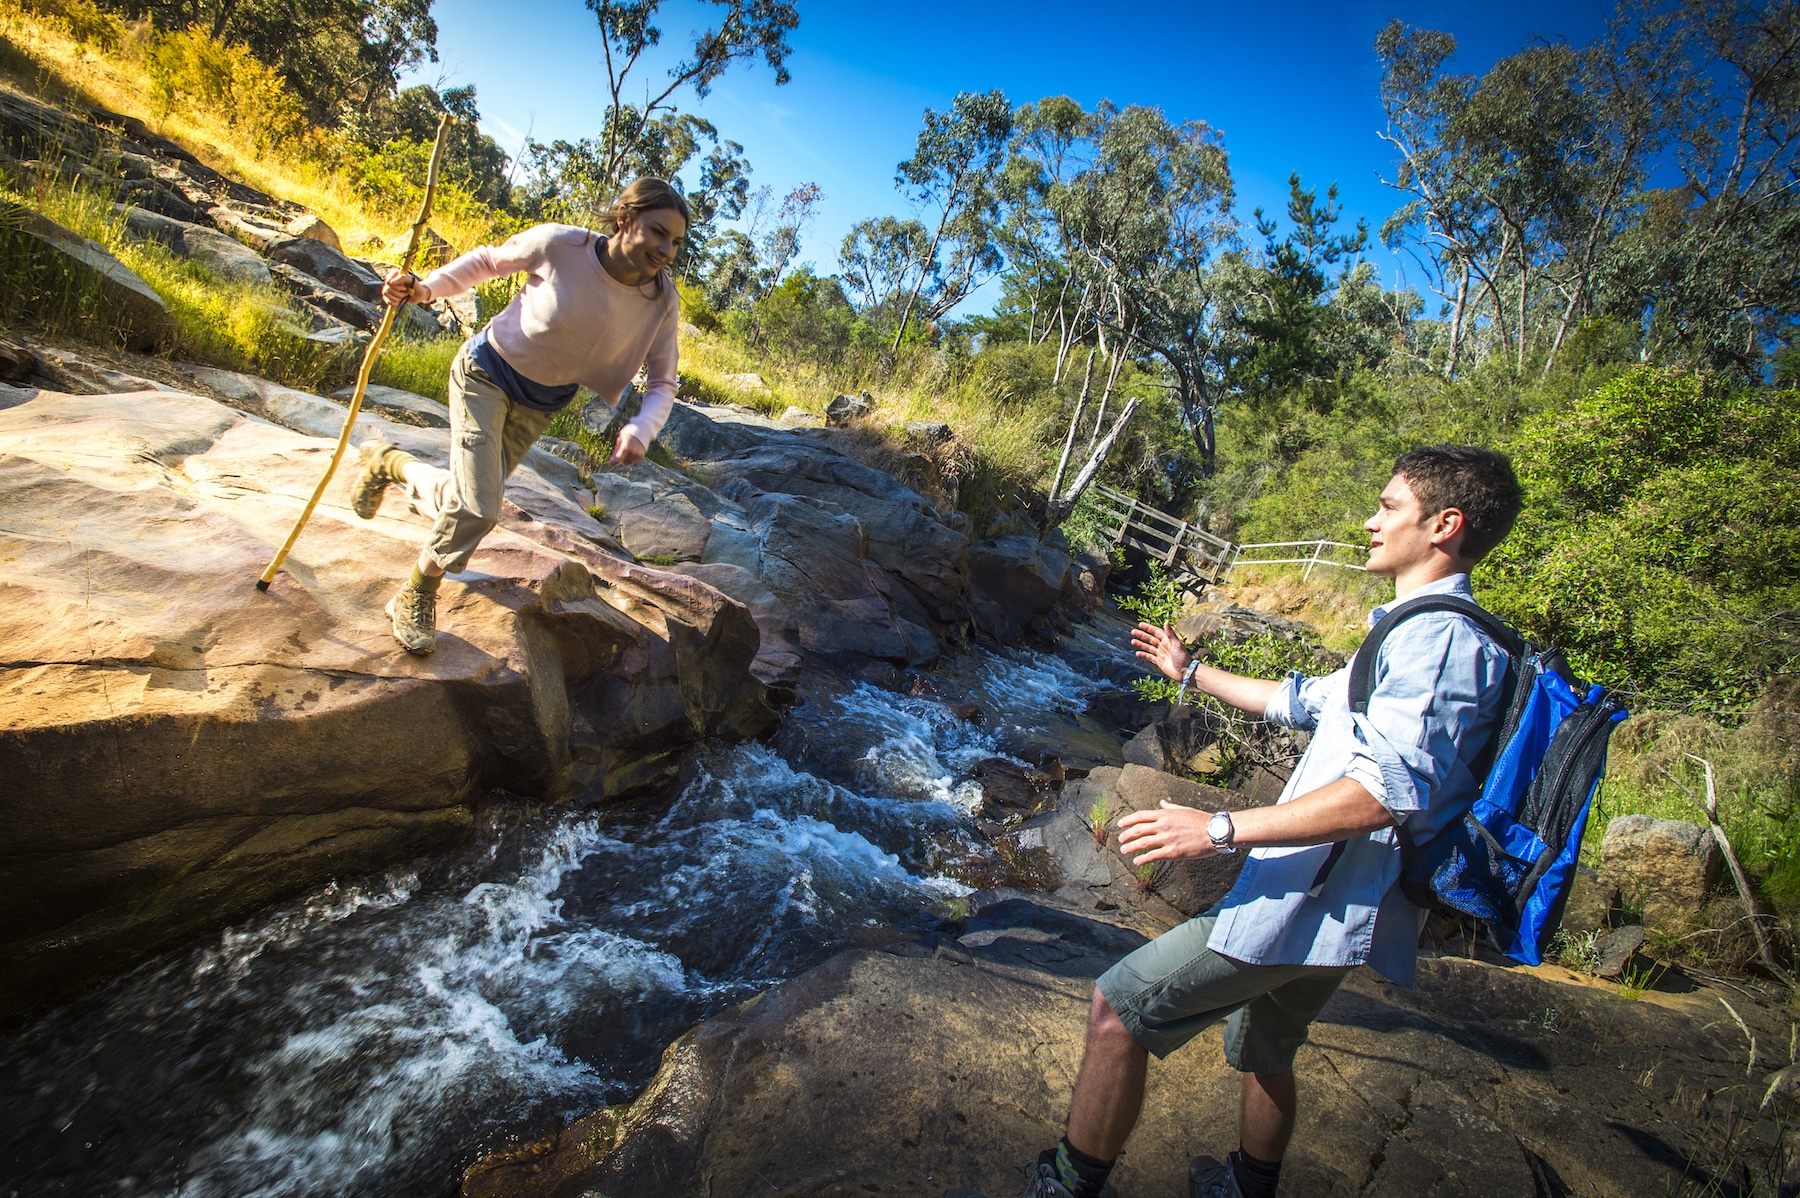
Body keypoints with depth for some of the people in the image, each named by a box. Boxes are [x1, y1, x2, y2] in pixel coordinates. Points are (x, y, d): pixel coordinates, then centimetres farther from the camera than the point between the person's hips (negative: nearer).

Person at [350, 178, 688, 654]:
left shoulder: (662, 302, -19)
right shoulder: (560, 245, -27)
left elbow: (662, 383, -11)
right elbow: (488, 260, -7)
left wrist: (640, 431, -29)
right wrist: (424, 288, -18)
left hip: (541, 406, 4)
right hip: (488, 372, -4)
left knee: (462, 504, 14)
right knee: (476, 509, -18)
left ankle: (389, 461, 45)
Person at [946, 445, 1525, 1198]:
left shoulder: (1439, 638, -17)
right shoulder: (1426, 633, 18)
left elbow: (1387, 791, -29)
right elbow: (1303, 701, 28)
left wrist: (1219, 830, -30)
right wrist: (1192, 673, 34)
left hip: (1315, 900, -11)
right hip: (1329, 903, 11)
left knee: (1118, 1008, -8)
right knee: (1262, 1052, 28)